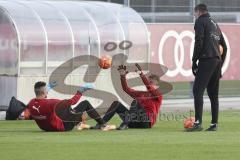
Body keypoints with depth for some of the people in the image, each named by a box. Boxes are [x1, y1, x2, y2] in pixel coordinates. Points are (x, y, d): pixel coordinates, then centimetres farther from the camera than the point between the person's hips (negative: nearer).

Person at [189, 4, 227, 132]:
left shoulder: (200, 21, 2)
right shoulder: (215, 24, 25)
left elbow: (199, 42, -11)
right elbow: (224, 47, 24)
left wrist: (194, 61, -8)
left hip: (206, 60, -8)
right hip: (217, 61, 8)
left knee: (197, 91, -13)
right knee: (213, 94, 12)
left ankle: (198, 123, -25)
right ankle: (214, 124, 9)